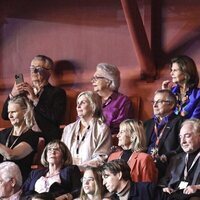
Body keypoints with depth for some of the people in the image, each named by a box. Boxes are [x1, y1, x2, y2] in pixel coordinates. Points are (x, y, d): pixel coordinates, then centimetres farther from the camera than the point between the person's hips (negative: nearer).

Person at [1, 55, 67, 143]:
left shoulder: (57, 93, 6)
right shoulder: (24, 91, 20)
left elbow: (57, 118, -11)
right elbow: (5, 115, 14)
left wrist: (35, 99, -10)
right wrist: (12, 95, -2)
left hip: (47, 141, -3)